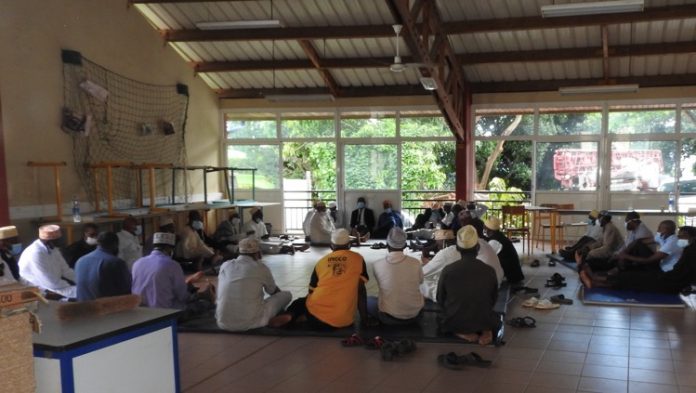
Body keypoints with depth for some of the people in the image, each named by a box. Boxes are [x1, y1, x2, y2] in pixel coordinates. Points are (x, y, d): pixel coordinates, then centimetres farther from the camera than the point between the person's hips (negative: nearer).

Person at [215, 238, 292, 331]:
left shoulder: (225, 266, 8)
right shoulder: (261, 268, -2)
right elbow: (274, 291, 18)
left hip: (223, 323, 5)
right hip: (250, 323, -5)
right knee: (287, 295, 11)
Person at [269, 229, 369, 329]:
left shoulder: (321, 262, 13)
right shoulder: (358, 259, 7)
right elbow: (361, 290, 2)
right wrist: (364, 320, 7)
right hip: (342, 321, -1)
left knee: (300, 302, 32)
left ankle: (288, 316, -1)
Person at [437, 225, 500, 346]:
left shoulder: (448, 270, -15)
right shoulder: (489, 271, -12)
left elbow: (440, 300, -2)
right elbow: (493, 300, 3)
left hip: (453, 323, -1)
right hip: (483, 321, 1)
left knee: (441, 318, 34)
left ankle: (463, 333, 4)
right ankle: (486, 330, 2)